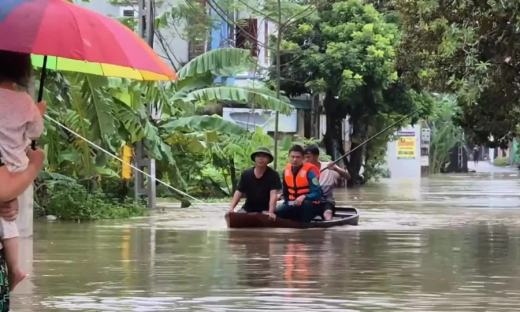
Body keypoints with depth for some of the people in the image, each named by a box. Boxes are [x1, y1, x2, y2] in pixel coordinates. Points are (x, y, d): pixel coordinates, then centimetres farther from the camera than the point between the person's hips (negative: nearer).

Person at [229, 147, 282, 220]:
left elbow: (273, 195, -22)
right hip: (248, 209, 4)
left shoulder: (273, 175, -12)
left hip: (265, 210, -4)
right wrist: (231, 208, -20)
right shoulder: (246, 174, -2)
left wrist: (271, 212, -37)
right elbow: (239, 192, -3)